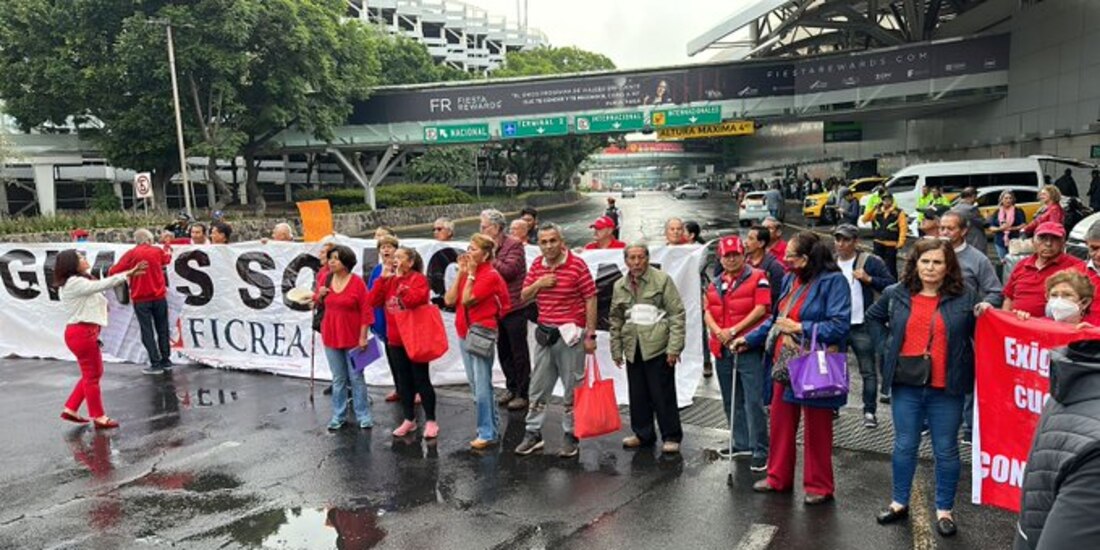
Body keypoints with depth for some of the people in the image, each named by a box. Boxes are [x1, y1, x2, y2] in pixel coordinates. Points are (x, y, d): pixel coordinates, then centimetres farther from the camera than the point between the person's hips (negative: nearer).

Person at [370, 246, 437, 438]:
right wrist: (383, 278, -7)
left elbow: (414, 300, -27)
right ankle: (409, 419, 24)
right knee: (404, 381, 13)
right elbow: (373, 301, -1)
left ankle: (430, 420, 10)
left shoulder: (419, 278, -9)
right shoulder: (390, 280, 9)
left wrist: (401, 280, -22)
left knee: (421, 380, 0)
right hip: (395, 340, 6)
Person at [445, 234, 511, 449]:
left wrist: (471, 273, -11)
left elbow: (467, 299, -19)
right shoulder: (468, 273, 11)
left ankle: (488, 433, 2)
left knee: (482, 385, -7)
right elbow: (449, 300, 1)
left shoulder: (491, 275, -10)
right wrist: (461, 272, 0)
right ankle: (493, 426, 26)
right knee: (475, 385, 14)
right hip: (463, 333, 8)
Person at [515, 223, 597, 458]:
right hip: (544, 333, 6)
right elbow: (524, 297, 11)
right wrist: (538, 284, -10)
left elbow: (590, 300, -10)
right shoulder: (536, 265, 7)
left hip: (570, 334, -5)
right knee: (538, 387, 12)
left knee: (572, 389, 4)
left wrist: (590, 335, -12)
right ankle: (533, 434, 24)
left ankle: (571, 437, 17)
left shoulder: (577, 265, -11)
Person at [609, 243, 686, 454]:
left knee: (663, 395, 1)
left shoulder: (662, 280, -4)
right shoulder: (620, 286, 11)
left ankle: (671, 437, 13)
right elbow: (615, 320, 17)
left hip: (658, 347, -5)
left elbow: (677, 314, -7)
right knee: (638, 395, 12)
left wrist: (674, 347, -13)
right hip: (633, 349, 5)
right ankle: (643, 434, 26)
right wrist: (616, 349, 12)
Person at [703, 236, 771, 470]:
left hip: (749, 347, -6)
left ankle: (760, 451, -1)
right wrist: (718, 331, -10)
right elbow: (707, 312, 10)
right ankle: (741, 444, 26)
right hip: (722, 349, 7)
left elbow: (761, 309, -10)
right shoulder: (715, 284, 16)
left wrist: (734, 330, -14)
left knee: (753, 402, -8)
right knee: (731, 402, 14)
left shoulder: (757, 277, -1)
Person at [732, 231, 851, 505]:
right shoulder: (790, 279, 8)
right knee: (780, 423, 15)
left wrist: (799, 327, -20)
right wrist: (749, 339, 16)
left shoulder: (833, 281, -15)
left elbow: (839, 326, -23)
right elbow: (776, 318, 17)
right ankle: (778, 478, 31)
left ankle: (819, 486, 24)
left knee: (816, 430, 8)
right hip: (785, 365, 7)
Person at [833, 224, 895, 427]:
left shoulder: (871, 262, -5)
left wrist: (869, 279, -19)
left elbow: (891, 285, -8)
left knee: (868, 371, 4)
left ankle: (870, 412, 12)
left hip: (862, 327, -4)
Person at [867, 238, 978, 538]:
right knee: (904, 446, 14)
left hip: (946, 389, -2)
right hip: (906, 385, 2)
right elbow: (872, 319, 18)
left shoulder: (965, 297, -5)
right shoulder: (896, 294, 2)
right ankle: (899, 502, 29)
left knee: (946, 450, 10)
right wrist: (886, 350, 13)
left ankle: (945, 510, 25)